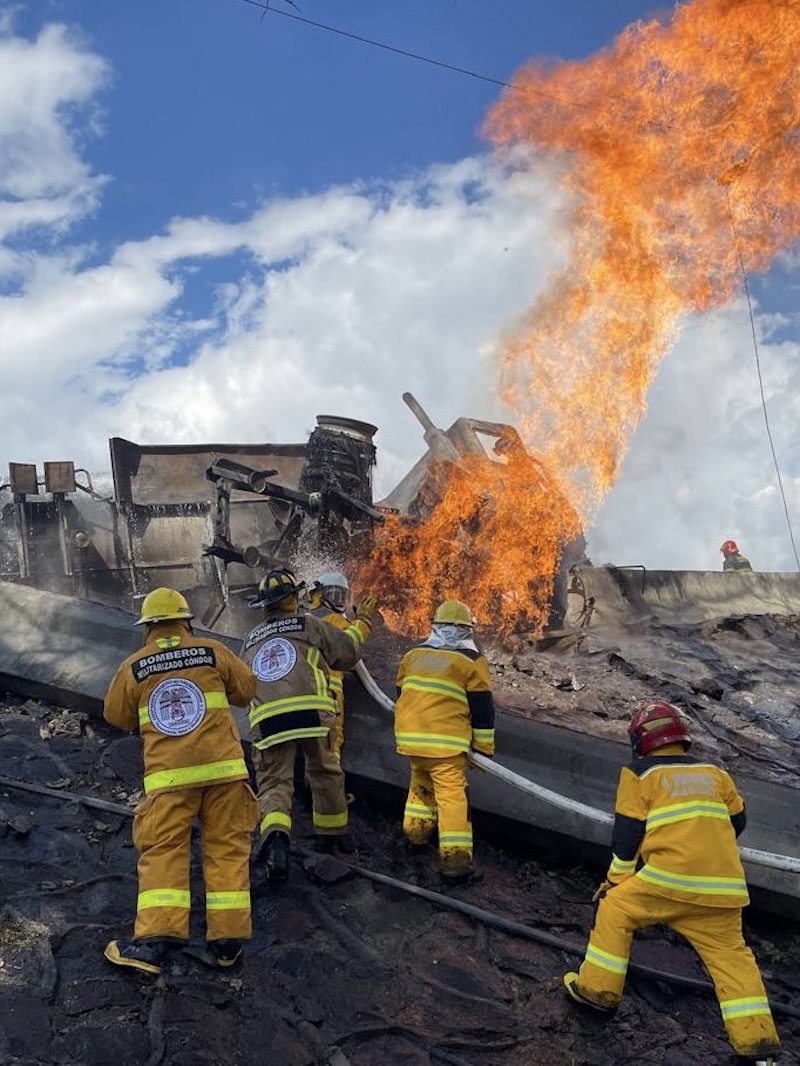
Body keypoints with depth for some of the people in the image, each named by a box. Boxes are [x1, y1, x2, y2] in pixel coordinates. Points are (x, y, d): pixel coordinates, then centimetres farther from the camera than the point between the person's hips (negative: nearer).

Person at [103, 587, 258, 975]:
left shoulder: (133, 667, 5)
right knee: (226, 849, 6)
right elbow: (247, 690, 14)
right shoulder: (212, 651, 5)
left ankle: (154, 940, -9)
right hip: (222, 767, 1)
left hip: (169, 775, 0)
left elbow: (117, 716, 18)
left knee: (163, 852, 2)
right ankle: (226, 939, 6)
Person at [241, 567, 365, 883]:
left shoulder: (251, 641, 25)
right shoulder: (309, 625, 13)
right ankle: (331, 834, 34)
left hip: (266, 720, 2)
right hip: (311, 713, -2)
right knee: (325, 773, 20)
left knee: (274, 784, 2)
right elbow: (350, 653, 17)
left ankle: (274, 836, -27)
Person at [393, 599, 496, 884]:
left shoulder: (413, 655, 14)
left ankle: (416, 829, 38)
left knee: (421, 781, 28)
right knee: (452, 793, -6)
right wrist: (484, 746, 9)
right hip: (446, 740, -5)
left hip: (409, 736, 5)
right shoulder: (470, 661, 1)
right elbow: (482, 707, 1)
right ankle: (454, 859, -12)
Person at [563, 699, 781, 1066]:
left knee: (615, 910, 14)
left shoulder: (639, 773, 6)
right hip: (724, 886, 4)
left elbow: (627, 834, 4)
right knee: (730, 955, 12)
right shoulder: (715, 773, 18)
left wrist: (615, 881, 16)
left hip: (670, 877, -4)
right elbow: (737, 821, 27)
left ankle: (598, 989, 15)